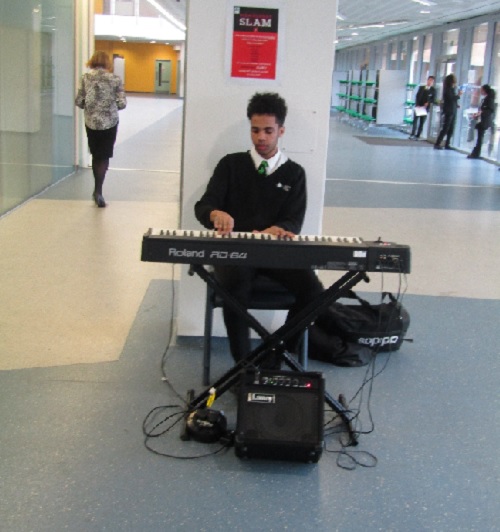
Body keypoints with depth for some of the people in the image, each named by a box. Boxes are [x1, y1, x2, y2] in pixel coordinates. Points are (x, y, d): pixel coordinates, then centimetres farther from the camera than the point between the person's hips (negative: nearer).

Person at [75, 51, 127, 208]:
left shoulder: (85, 78, -4)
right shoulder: (115, 79, -7)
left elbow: (78, 102, -4)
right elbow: (122, 104, -9)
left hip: (91, 122, 2)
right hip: (110, 122, -2)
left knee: (96, 156, 17)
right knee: (104, 157, 5)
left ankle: (98, 190, 23)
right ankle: (98, 190, -8)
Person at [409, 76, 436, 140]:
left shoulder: (433, 90, 3)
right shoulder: (421, 87, 10)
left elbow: (433, 99, 0)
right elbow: (417, 96, 5)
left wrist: (428, 103, -19)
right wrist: (417, 104, -9)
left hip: (425, 108, -1)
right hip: (418, 107, 1)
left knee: (421, 123, 0)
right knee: (415, 121, -5)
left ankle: (417, 136, 2)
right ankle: (412, 135, -5)